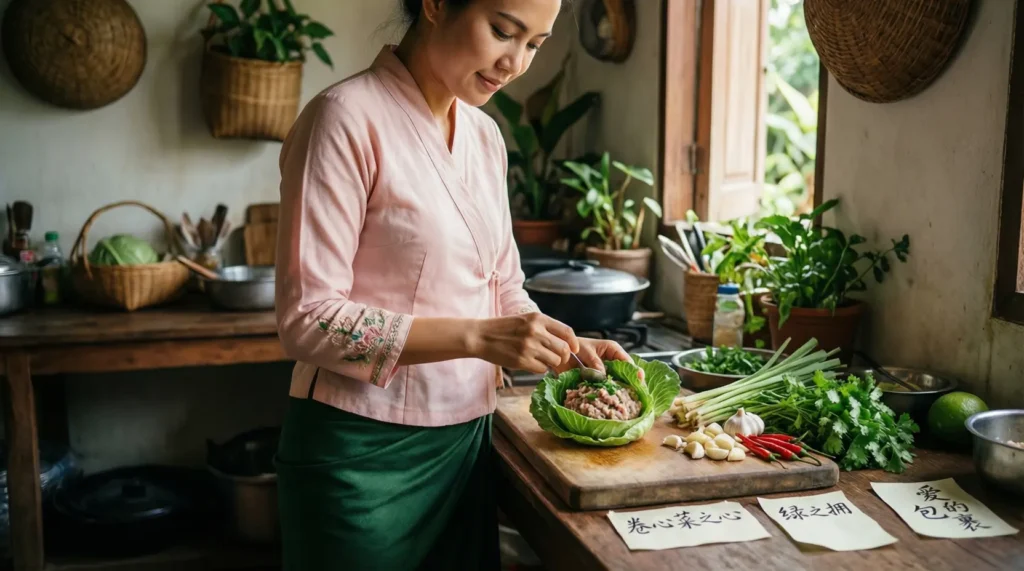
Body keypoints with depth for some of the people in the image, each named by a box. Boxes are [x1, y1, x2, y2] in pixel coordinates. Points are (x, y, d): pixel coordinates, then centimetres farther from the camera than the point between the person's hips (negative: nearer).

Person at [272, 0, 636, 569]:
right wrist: (476, 337, -26)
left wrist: (567, 346, -5)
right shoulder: (347, 118, -15)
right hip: (363, 451, -6)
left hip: (466, 437, 7)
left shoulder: (485, 136, 6)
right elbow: (307, 320, -19)